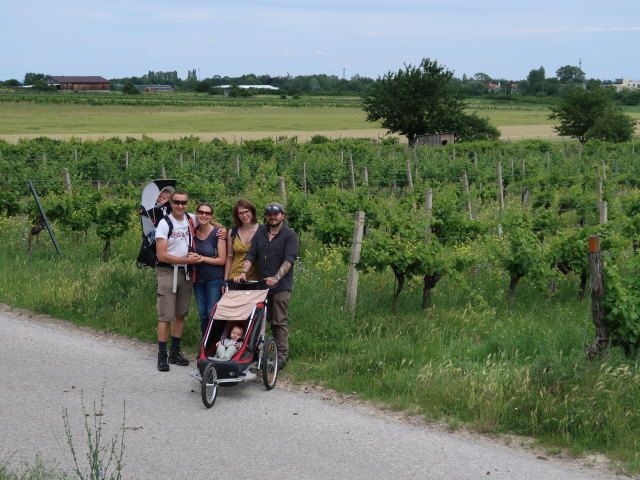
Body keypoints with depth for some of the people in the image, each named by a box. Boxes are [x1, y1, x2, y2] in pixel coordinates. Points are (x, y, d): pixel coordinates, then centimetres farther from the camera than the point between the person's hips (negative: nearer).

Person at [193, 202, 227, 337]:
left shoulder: (218, 233, -9)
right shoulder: (193, 232, 4)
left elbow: (222, 260, -10)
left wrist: (202, 258, -16)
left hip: (215, 279, -5)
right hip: (198, 279, 5)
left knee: (212, 313, -8)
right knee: (202, 314, 8)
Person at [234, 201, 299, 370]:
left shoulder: (289, 235, -2)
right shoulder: (260, 233, 14)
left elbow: (289, 259, -13)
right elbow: (251, 255, 8)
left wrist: (276, 278, -25)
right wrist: (243, 272, -9)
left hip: (281, 286, -5)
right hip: (262, 283, 5)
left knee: (280, 321, -4)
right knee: (265, 319, 6)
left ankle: (281, 356, 0)